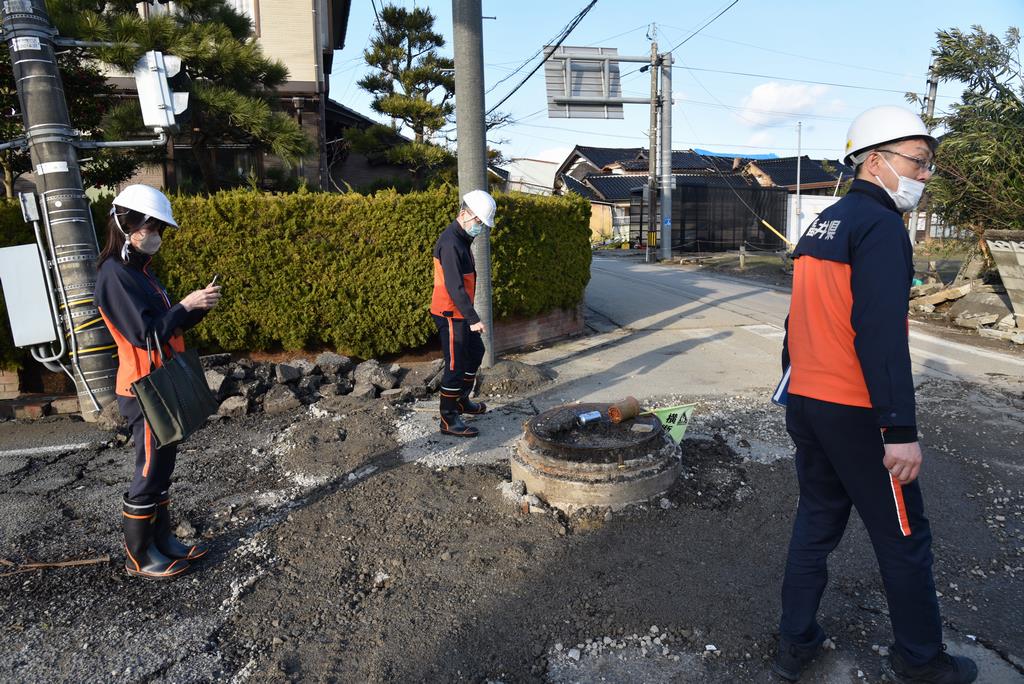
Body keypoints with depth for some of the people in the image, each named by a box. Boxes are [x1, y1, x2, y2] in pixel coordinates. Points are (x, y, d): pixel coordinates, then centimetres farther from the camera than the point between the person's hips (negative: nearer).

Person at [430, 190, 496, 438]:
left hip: (460, 314, 11)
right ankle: (449, 419, 6)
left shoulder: (462, 240, 12)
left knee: (475, 352, 23)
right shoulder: (450, 243, -21)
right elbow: (454, 287, -28)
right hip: (450, 315, -11)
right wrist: (473, 318, -30)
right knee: (456, 365, -4)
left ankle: (462, 400, 37)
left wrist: (469, 314, 21)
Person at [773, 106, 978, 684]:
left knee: (817, 520, 17)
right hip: (857, 413, -8)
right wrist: (902, 430, -22)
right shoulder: (881, 226, -13)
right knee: (904, 537, 9)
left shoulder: (821, 225, 13)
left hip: (805, 404, 8)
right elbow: (881, 335, -23)